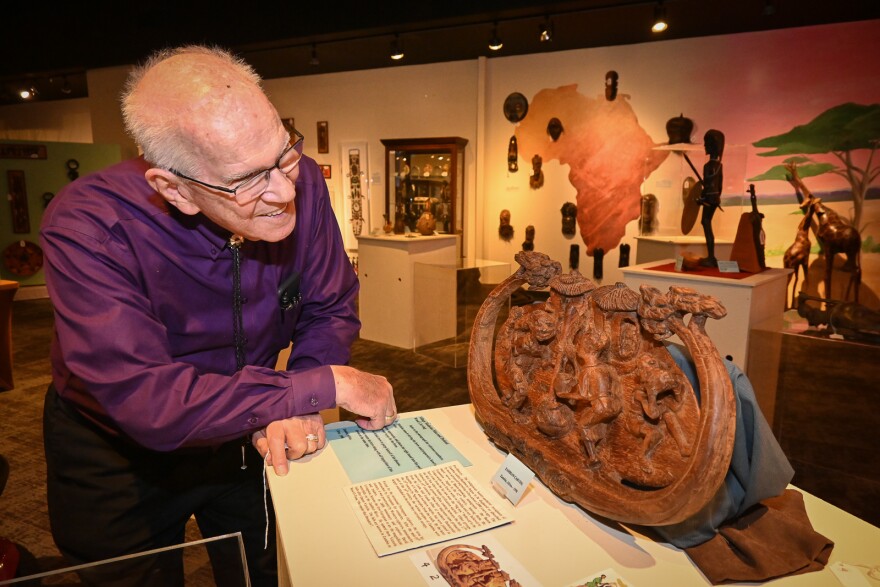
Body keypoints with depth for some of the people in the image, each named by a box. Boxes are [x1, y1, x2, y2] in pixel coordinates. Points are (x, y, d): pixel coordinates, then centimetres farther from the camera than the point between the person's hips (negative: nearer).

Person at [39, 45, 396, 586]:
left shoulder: (298, 181, -21)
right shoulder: (85, 229, -33)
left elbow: (330, 309, -10)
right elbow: (149, 403, -39)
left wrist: (294, 408, -27)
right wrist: (325, 384, -35)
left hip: (242, 437, 4)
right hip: (118, 453, -3)